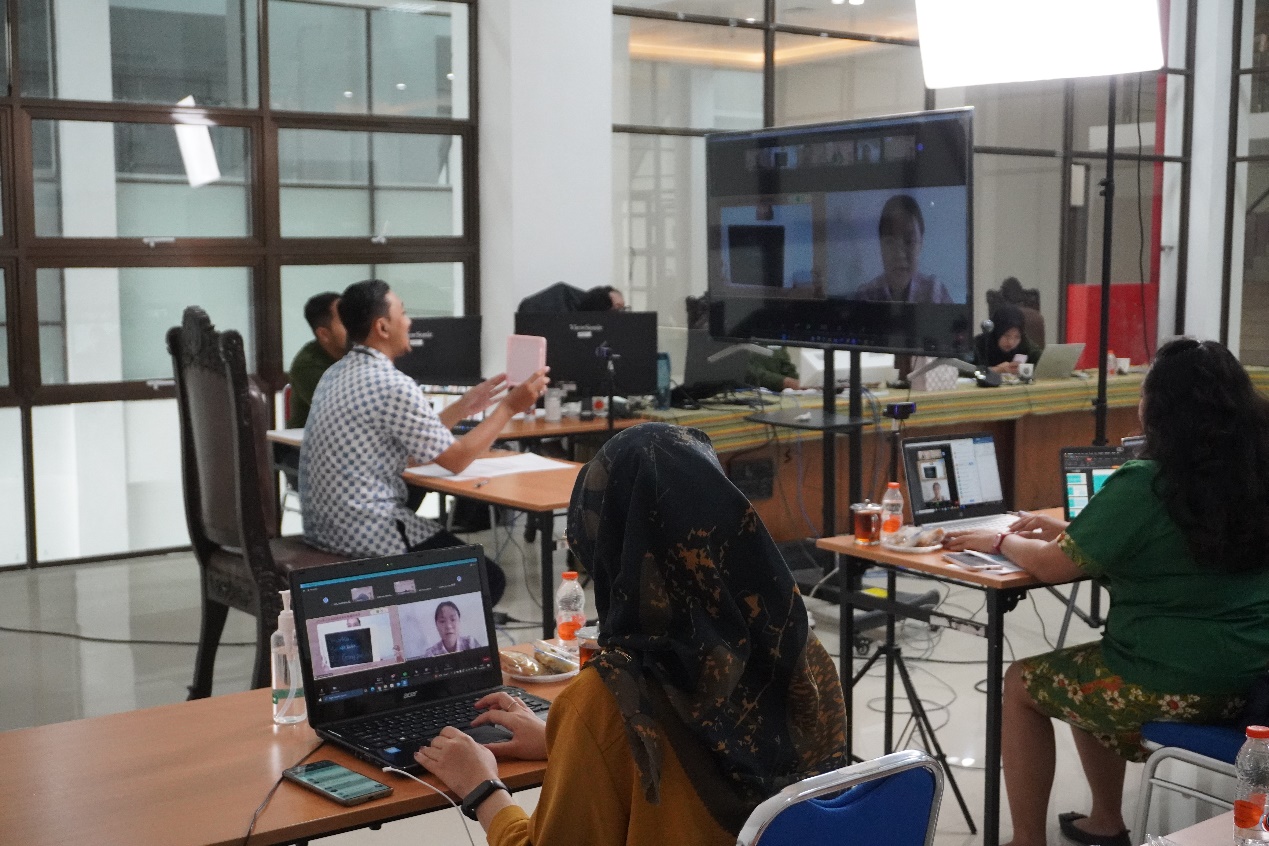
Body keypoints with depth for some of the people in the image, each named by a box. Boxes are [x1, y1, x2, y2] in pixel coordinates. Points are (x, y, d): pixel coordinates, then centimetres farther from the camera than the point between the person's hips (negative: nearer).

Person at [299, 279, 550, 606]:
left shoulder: (338, 373, 9)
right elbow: (455, 459, -11)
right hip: (368, 534, -9)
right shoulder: (392, 385, -19)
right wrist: (509, 407, -3)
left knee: (450, 544, 27)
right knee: (488, 580, 2)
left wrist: (464, 407, 18)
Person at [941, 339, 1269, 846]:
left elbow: (1053, 566, -10)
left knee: (1022, 684, 14)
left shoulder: (1143, 484, -19)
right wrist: (1070, 530, 18)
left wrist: (1001, 542, 9)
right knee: (1082, 673, 30)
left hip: (1176, 688, -8)